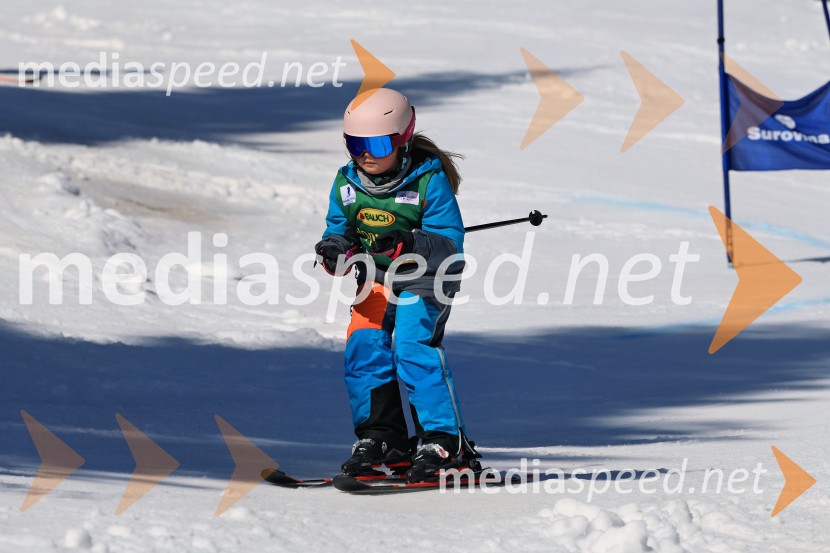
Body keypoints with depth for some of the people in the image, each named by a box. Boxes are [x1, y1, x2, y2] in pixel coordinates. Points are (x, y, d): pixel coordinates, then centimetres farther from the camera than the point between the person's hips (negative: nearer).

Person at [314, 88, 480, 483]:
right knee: (363, 345, -12)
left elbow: (449, 244, -20)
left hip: (425, 278, -5)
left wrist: (408, 245, -39)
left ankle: (445, 440, -16)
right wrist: (335, 249, -20)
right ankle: (380, 438, -1)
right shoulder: (347, 183, -3)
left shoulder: (429, 179, -18)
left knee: (414, 345, -21)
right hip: (376, 279, 5)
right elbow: (338, 230, 6)